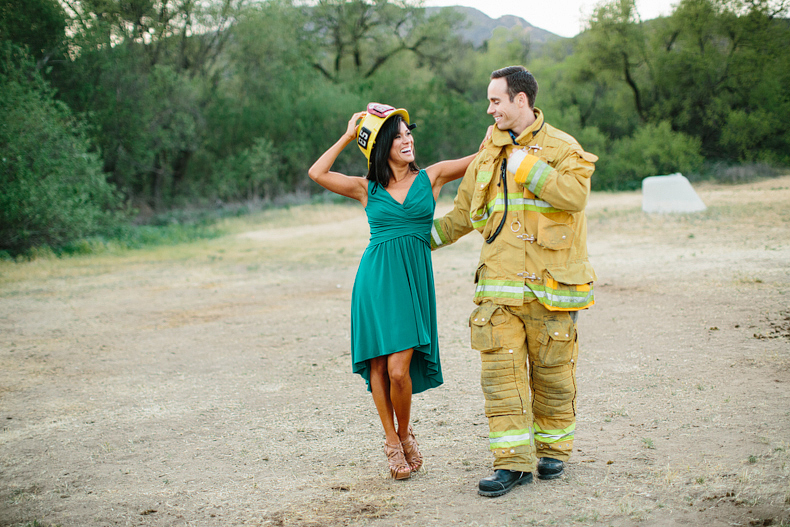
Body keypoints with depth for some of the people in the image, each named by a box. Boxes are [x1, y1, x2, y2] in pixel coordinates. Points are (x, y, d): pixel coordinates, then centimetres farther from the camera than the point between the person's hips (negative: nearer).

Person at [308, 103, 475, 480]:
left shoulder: (431, 177, 9)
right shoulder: (367, 189, 8)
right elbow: (317, 173, -2)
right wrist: (348, 136, 4)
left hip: (413, 279, -1)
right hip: (375, 279, 1)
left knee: (399, 370, -11)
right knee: (378, 368, 1)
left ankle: (404, 435, 16)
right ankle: (392, 443, 18)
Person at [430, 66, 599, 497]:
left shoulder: (561, 147, 0)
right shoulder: (488, 156, 15)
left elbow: (575, 194, -19)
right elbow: (463, 215, 24)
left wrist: (527, 166, -16)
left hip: (549, 281, -3)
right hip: (500, 281, 4)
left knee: (552, 372, 6)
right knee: (500, 369, -5)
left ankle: (552, 449, 24)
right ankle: (513, 461, 0)